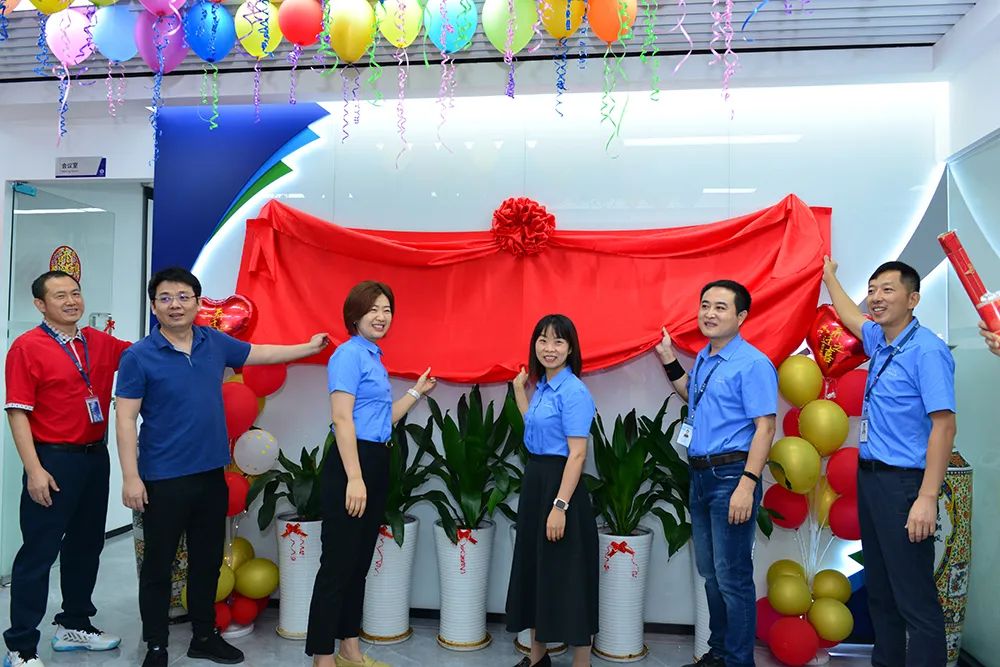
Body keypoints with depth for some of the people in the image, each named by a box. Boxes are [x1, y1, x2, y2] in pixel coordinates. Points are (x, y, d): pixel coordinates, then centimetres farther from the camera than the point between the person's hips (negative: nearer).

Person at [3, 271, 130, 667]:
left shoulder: (100, 342, 7)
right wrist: (34, 470, -17)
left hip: (95, 457, 6)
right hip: (54, 460, -6)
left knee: (86, 545, 16)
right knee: (39, 552, 1)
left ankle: (74, 625, 32)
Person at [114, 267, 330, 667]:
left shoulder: (215, 343, 3)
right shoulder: (139, 357, -10)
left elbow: (262, 353, 19)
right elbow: (125, 420, -11)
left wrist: (310, 347, 23)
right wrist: (131, 477, -16)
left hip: (212, 473, 5)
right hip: (163, 479, -5)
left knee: (208, 560, 16)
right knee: (158, 564, 9)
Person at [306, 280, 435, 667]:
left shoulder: (375, 358, 16)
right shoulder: (349, 355, -11)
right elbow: (342, 420, -19)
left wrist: (417, 393, 22)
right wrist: (354, 478, -24)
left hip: (376, 463, 10)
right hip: (350, 463, -9)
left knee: (360, 561, 16)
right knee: (338, 562, -2)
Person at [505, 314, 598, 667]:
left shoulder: (573, 391, -16)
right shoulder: (542, 386, 9)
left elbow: (577, 454, -20)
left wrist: (560, 506, -24)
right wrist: (519, 389, 23)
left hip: (560, 483, -9)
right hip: (534, 482, 9)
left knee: (567, 575, 1)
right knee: (534, 568, 17)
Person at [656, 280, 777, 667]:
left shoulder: (752, 363, -14)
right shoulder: (702, 360, 11)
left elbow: (765, 426, -18)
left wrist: (746, 485, -25)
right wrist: (669, 361, 16)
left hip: (732, 476, -9)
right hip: (700, 475, 9)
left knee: (732, 578, 2)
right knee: (710, 573, 19)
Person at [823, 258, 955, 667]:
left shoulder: (927, 349, -14)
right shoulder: (879, 342, 9)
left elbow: (944, 425, -20)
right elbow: (850, 317, 33)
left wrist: (927, 497, -25)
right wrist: (829, 276, 46)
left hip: (904, 482, -9)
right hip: (870, 477, 9)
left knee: (915, 599, -4)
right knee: (879, 591, 17)